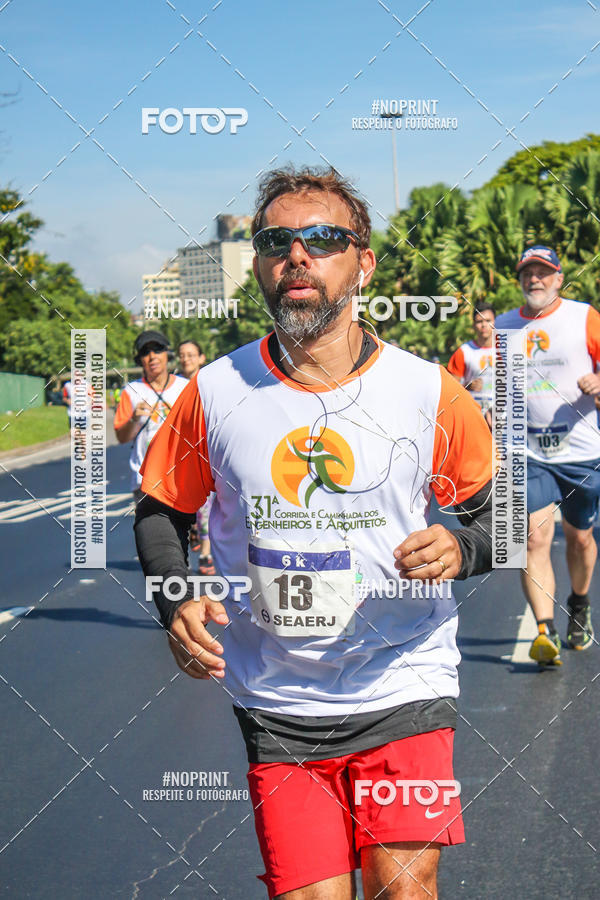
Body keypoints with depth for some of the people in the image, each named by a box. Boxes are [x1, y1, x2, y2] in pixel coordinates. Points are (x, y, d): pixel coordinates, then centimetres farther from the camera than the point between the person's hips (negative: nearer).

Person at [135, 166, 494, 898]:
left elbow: (494, 511, 7)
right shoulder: (213, 392, -1)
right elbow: (162, 510, 12)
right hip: (275, 707, 1)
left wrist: (461, 549, -15)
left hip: (403, 692, -1)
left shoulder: (428, 392, -4)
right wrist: (176, 603, -6)